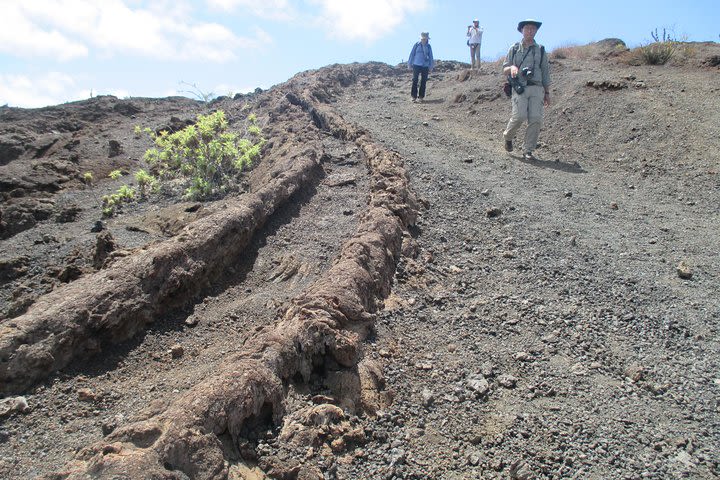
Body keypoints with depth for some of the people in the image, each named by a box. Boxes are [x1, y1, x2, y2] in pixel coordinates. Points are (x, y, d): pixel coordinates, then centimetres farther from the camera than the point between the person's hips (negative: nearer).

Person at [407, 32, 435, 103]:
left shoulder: (428, 46, 6)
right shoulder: (417, 45, 1)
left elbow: (430, 57, 12)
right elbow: (412, 54, 6)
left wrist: (431, 67, 10)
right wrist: (410, 63, 6)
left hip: (425, 66, 2)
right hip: (416, 65, -2)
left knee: (423, 81, 2)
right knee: (415, 80, -8)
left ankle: (421, 97, 8)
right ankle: (414, 96, -3)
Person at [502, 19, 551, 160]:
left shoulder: (540, 50, 15)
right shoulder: (514, 48, 12)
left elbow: (545, 73, 17)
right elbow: (504, 70, 13)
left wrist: (547, 93, 11)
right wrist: (512, 68, -11)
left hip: (537, 89, 2)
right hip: (519, 88, -2)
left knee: (536, 119, -11)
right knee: (519, 116, -20)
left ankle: (528, 150, -2)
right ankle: (508, 136, 9)